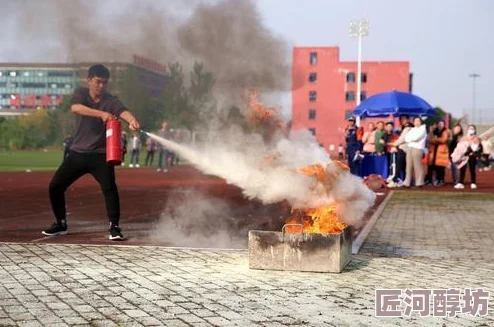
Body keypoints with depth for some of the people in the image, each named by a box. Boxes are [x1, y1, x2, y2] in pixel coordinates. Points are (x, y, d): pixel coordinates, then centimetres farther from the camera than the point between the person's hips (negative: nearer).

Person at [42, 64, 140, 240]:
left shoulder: (111, 101, -8)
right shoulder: (80, 93, -4)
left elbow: (124, 112, -30)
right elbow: (75, 108, -27)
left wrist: (132, 120, -54)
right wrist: (101, 113, -40)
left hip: (100, 155, -3)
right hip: (77, 153, 3)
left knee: (109, 188, -22)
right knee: (55, 186, 4)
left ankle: (114, 227, -9)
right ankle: (60, 224, 24)